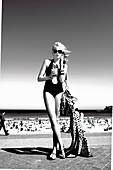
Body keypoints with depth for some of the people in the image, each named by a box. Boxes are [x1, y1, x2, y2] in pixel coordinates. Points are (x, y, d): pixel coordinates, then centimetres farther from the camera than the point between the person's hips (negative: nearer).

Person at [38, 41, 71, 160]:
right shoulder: (47, 62, 6)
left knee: (56, 120, 0)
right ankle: (61, 146, -8)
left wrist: (61, 67, -12)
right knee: (53, 119, -12)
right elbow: (39, 78, 2)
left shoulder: (64, 64, 8)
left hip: (59, 91, 1)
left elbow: (62, 80, -7)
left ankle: (55, 149, 5)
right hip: (48, 91, 0)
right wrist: (50, 76, -14)